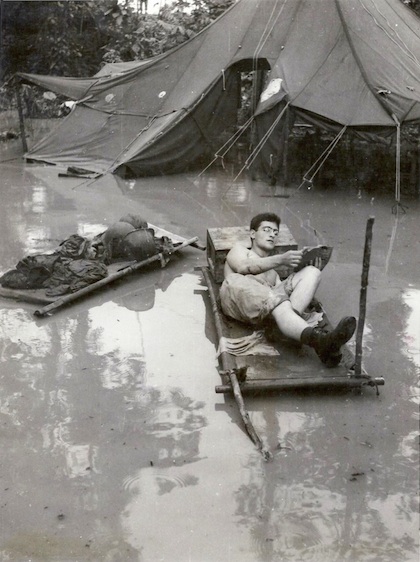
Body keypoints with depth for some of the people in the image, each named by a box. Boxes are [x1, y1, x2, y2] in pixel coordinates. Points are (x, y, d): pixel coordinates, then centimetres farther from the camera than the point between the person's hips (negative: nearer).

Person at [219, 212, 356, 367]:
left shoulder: (273, 272, 45)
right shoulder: (239, 249, 33)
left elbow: (282, 290, 21)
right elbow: (243, 268, 6)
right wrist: (281, 259, -8)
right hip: (239, 293, -5)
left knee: (312, 272, -16)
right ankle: (319, 339, -66)